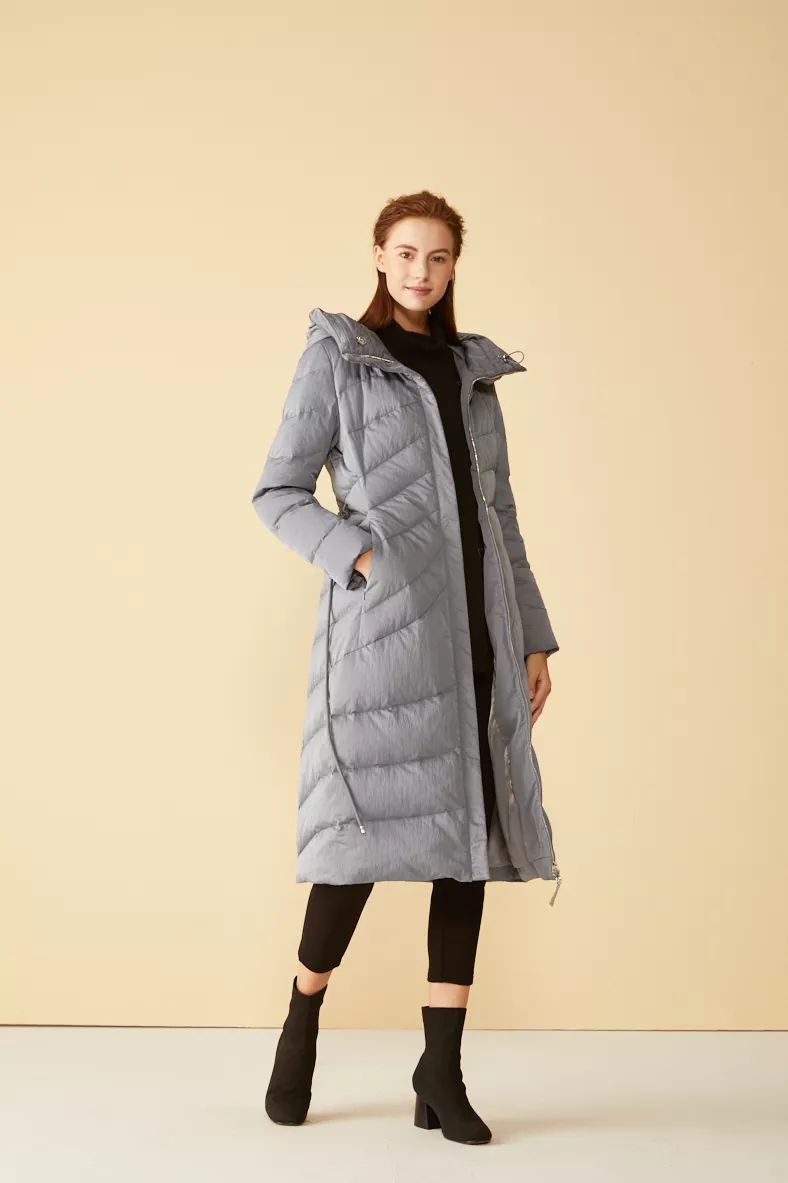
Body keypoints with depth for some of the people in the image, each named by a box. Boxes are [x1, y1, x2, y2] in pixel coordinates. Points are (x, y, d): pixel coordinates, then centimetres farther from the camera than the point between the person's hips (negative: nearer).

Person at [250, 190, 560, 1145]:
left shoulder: (475, 371, 18)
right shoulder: (335, 359, 5)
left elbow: (501, 516, 18)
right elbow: (277, 494, 1)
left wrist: (534, 638, 12)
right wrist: (359, 556, -15)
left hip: (476, 622, 5)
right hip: (383, 621, -5)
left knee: (470, 832, 1)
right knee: (372, 824, -6)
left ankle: (441, 1073, 9)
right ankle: (301, 1028, 20)